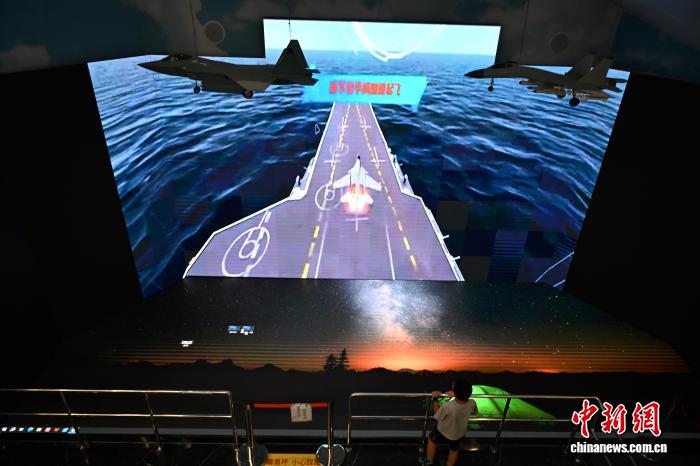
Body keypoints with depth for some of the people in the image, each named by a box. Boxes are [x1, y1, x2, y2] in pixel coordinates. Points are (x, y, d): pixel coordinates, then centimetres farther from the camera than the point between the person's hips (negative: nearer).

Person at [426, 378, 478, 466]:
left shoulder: (447, 406, -43)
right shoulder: (472, 403, -30)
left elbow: (437, 416, -20)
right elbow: (474, 412, -3)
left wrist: (435, 399, -11)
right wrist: (455, 396, -5)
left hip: (444, 433, -3)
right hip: (459, 433, 3)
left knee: (431, 439, 30)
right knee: (454, 450, 33)